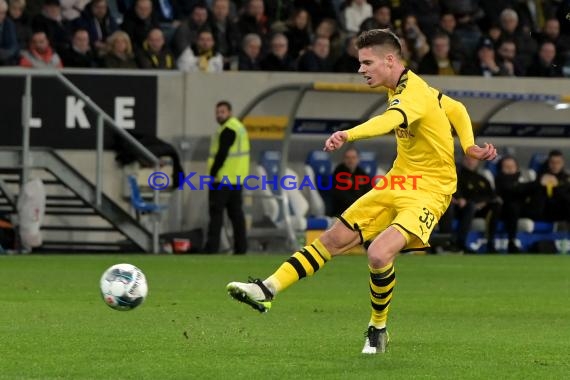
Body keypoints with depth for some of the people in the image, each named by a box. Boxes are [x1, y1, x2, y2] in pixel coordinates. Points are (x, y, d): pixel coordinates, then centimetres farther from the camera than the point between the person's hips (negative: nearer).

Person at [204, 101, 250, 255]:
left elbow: (222, 153, -21)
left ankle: (212, 247, -10)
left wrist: (213, 172, -17)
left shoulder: (228, 130, -14)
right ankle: (241, 247, 11)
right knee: (236, 212, 11)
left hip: (222, 178, -10)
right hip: (236, 179, 10)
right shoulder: (239, 127, 17)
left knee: (216, 212, -8)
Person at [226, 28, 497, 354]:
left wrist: (348, 135, -64)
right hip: (398, 182, 10)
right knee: (335, 239, 4)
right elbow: (457, 109, 19)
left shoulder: (413, 94, -23)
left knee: (379, 254, -26)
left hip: (428, 190, -10)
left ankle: (378, 329, -3)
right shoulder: (406, 88, 7)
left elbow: (389, 121, -47)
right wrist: (469, 147, 5)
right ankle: (267, 290, 5)